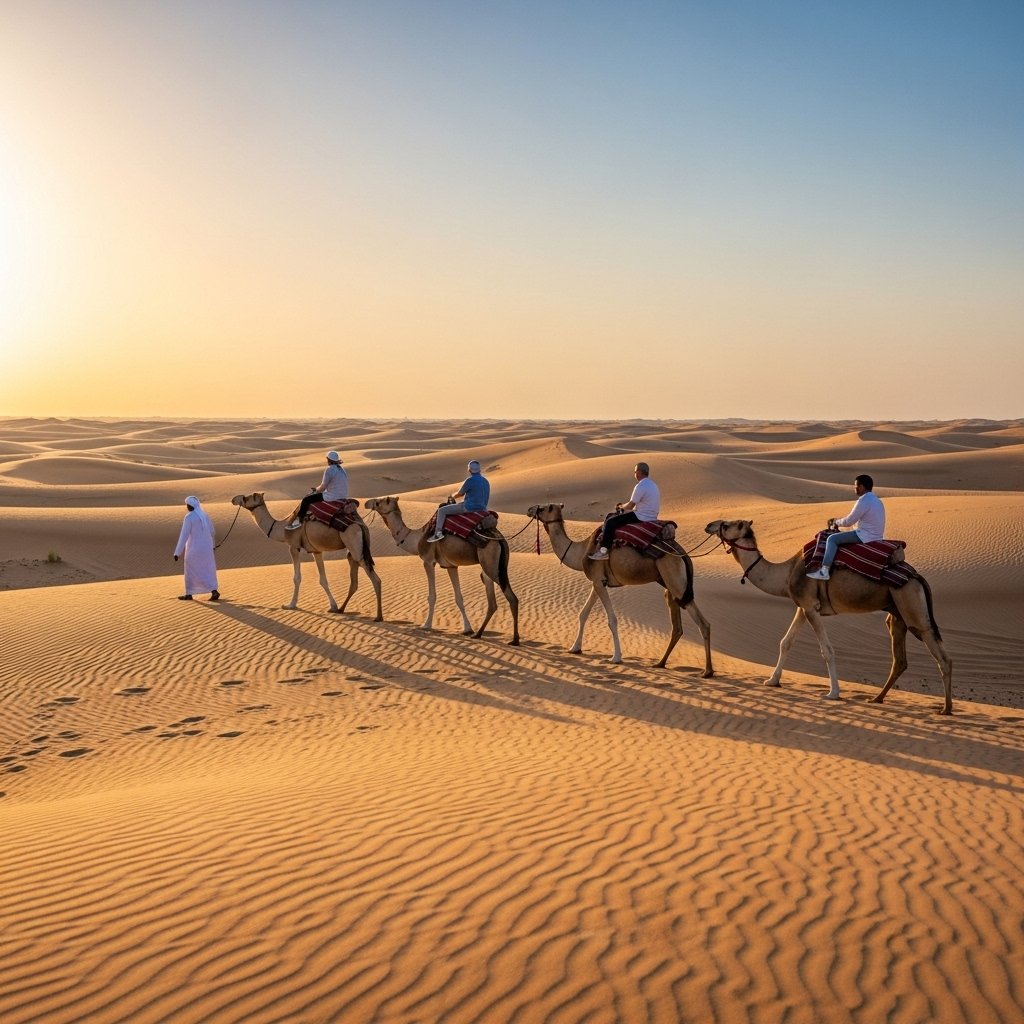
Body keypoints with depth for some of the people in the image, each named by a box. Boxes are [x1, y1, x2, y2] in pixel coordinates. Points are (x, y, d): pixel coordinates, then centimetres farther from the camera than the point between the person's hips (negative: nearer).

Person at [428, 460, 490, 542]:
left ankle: (438, 533, -11)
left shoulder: (470, 480, -15)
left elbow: (460, 494, -3)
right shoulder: (486, 481, 8)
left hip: (469, 508, -8)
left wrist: (452, 496, 18)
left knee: (442, 510, 1)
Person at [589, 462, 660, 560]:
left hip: (642, 517, -10)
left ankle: (603, 551, -8)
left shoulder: (640, 486, -19)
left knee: (610, 522, -8)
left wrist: (621, 506, 7)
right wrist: (624, 504, 15)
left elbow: (630, 506, -14)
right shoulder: (652, 484, 13)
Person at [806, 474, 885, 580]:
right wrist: (837, 521, 17)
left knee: (832, 539, -9)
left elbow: (849, 521, -13)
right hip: (875, 535, 10)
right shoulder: (874, 499, 14)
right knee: (838, 537, 26)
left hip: (866, 536, -10)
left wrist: (836, 522, 7)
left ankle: (824, 571, -15)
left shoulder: (863, 501, -18)